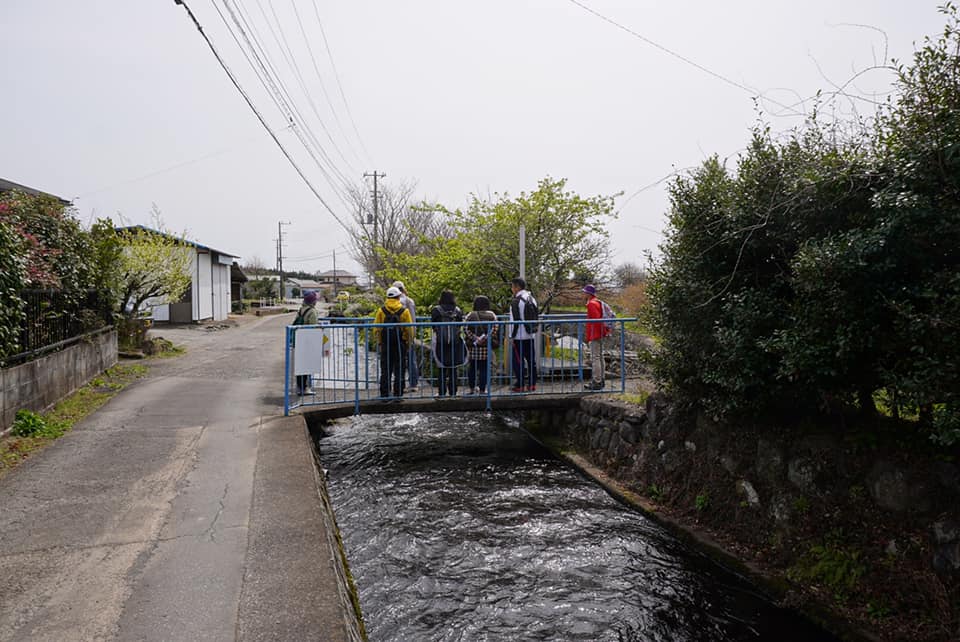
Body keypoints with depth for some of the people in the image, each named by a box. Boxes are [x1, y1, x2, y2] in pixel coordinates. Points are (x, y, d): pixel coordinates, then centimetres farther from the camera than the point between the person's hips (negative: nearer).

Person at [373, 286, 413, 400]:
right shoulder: (404, 311, -4)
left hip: (385, 344, 1)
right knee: (399, 371, 6)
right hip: (400, 344, -1)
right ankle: (397, 395, 6)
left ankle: (384, 395, 11)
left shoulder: (381, 310, 0)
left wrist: (379, 342, 9)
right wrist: (409, 342, 7)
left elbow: (376, 328, 0)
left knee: (385, 370, 9)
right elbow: (409, 329, -4)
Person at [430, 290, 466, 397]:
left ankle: (441, 392, 6)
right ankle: (453, 392, 12)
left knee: (442, 369, 5)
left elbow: (433, 326, 0)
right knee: (453, 369, 9)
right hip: (455, 343, 2)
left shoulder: (436, 310, -6)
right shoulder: (457, 310, -1)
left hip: (440, 343, -1)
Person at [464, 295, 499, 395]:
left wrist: (475, 338, -10)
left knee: (472, 367, 12)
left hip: (473, 347, 1)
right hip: (486, 347, -1)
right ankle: (482, 390, 5)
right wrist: (486, 338, -10)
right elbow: (495, 329, -8)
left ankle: (472, 388, 19)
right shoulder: (491, 315, 4)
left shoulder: (470, 316, 4)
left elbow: (466, 329, -7)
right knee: (484, 368, 4)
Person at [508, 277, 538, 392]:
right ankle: (532, 384, 16)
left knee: (518, 361, -2)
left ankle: (520, 386, 0)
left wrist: (512, 336, -11)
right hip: (531, 335, 8)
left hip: (520, 337, -8)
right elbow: (537, 316, 17)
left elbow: (515, 321, -16)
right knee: (531, 359, 11)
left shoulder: (515, 301, -13)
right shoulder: (532, 299, 12)